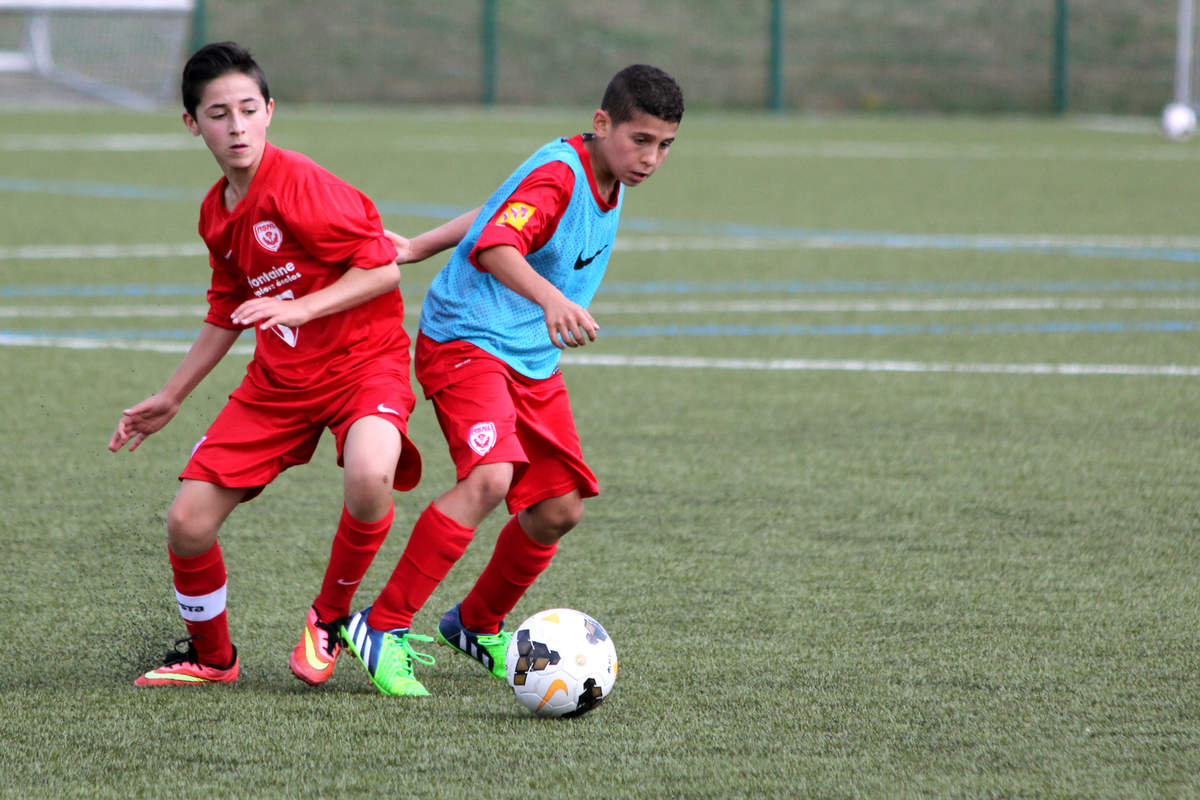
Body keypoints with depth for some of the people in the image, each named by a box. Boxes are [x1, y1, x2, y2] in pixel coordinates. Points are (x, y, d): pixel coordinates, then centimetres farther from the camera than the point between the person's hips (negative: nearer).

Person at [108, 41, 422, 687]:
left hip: (363, 361, -7)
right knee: (188, 523, -3)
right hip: (279, 379, 7)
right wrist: (170, 398, 23)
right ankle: (210, 657, 25)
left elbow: (382, 270, -20)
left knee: (370, 476, -38)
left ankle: (330, 616, -10)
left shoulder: (301, 185, -18)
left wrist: (298, 308, -29)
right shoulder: (216, 212, 6)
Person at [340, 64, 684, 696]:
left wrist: (418, 248, 21)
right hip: (467, 340, -9)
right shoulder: (557, 175, -21)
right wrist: (551, 300, -56)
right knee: (490, 477, -29)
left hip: (533, 359, 9)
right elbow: (496, 245, -39)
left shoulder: (603, 179, 9)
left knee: (558, 509, 4)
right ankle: (382, 627, -23)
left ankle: (478, 625, 28)